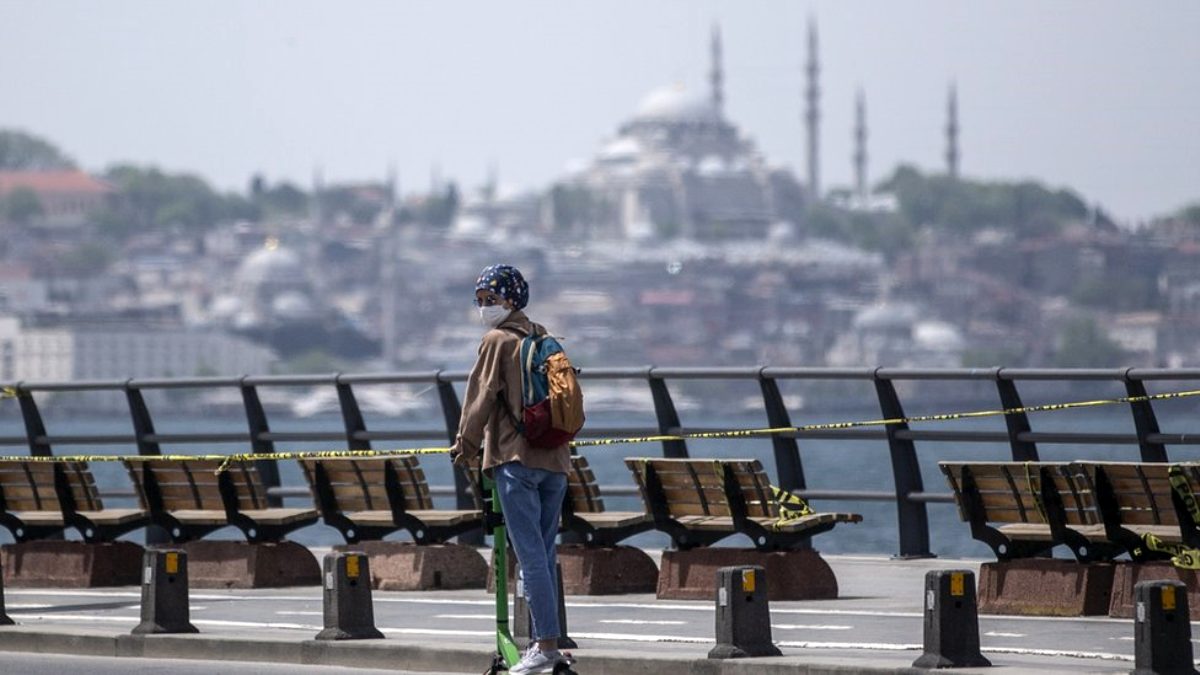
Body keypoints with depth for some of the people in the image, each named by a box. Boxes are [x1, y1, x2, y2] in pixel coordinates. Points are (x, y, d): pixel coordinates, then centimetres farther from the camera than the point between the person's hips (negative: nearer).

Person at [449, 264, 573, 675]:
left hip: (517, 457, -7)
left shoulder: (499, 341, -2)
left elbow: (482, 396, -4)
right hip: (555, 458, 7)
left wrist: (466, 448, 6)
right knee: (544, 552, 11)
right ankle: (543, 641, 10)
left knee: (530, 553, -10)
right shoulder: (543, 339, 17)